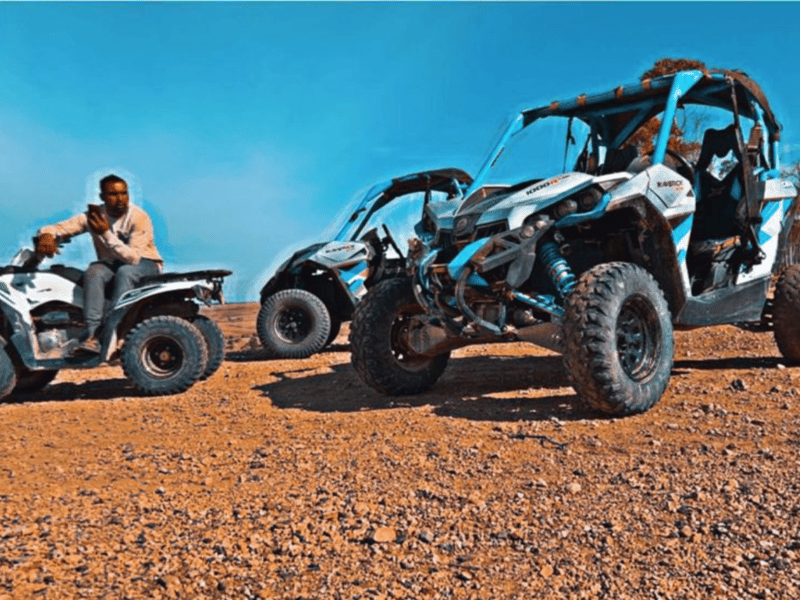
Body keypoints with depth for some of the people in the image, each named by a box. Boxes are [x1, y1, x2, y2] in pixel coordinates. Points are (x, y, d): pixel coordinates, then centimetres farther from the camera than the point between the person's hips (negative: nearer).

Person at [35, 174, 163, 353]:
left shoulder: (139, 217, -18)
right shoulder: (94, 216, -6)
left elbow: (133, 258, -25)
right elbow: (60, 228, -10)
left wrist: (106, 233, -33)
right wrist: (46, 236, -35)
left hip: (144, 262, -3)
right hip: (111, 263, 3)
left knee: (125, 272, -37)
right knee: (94, 272, -31)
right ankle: (91, 335, -36)